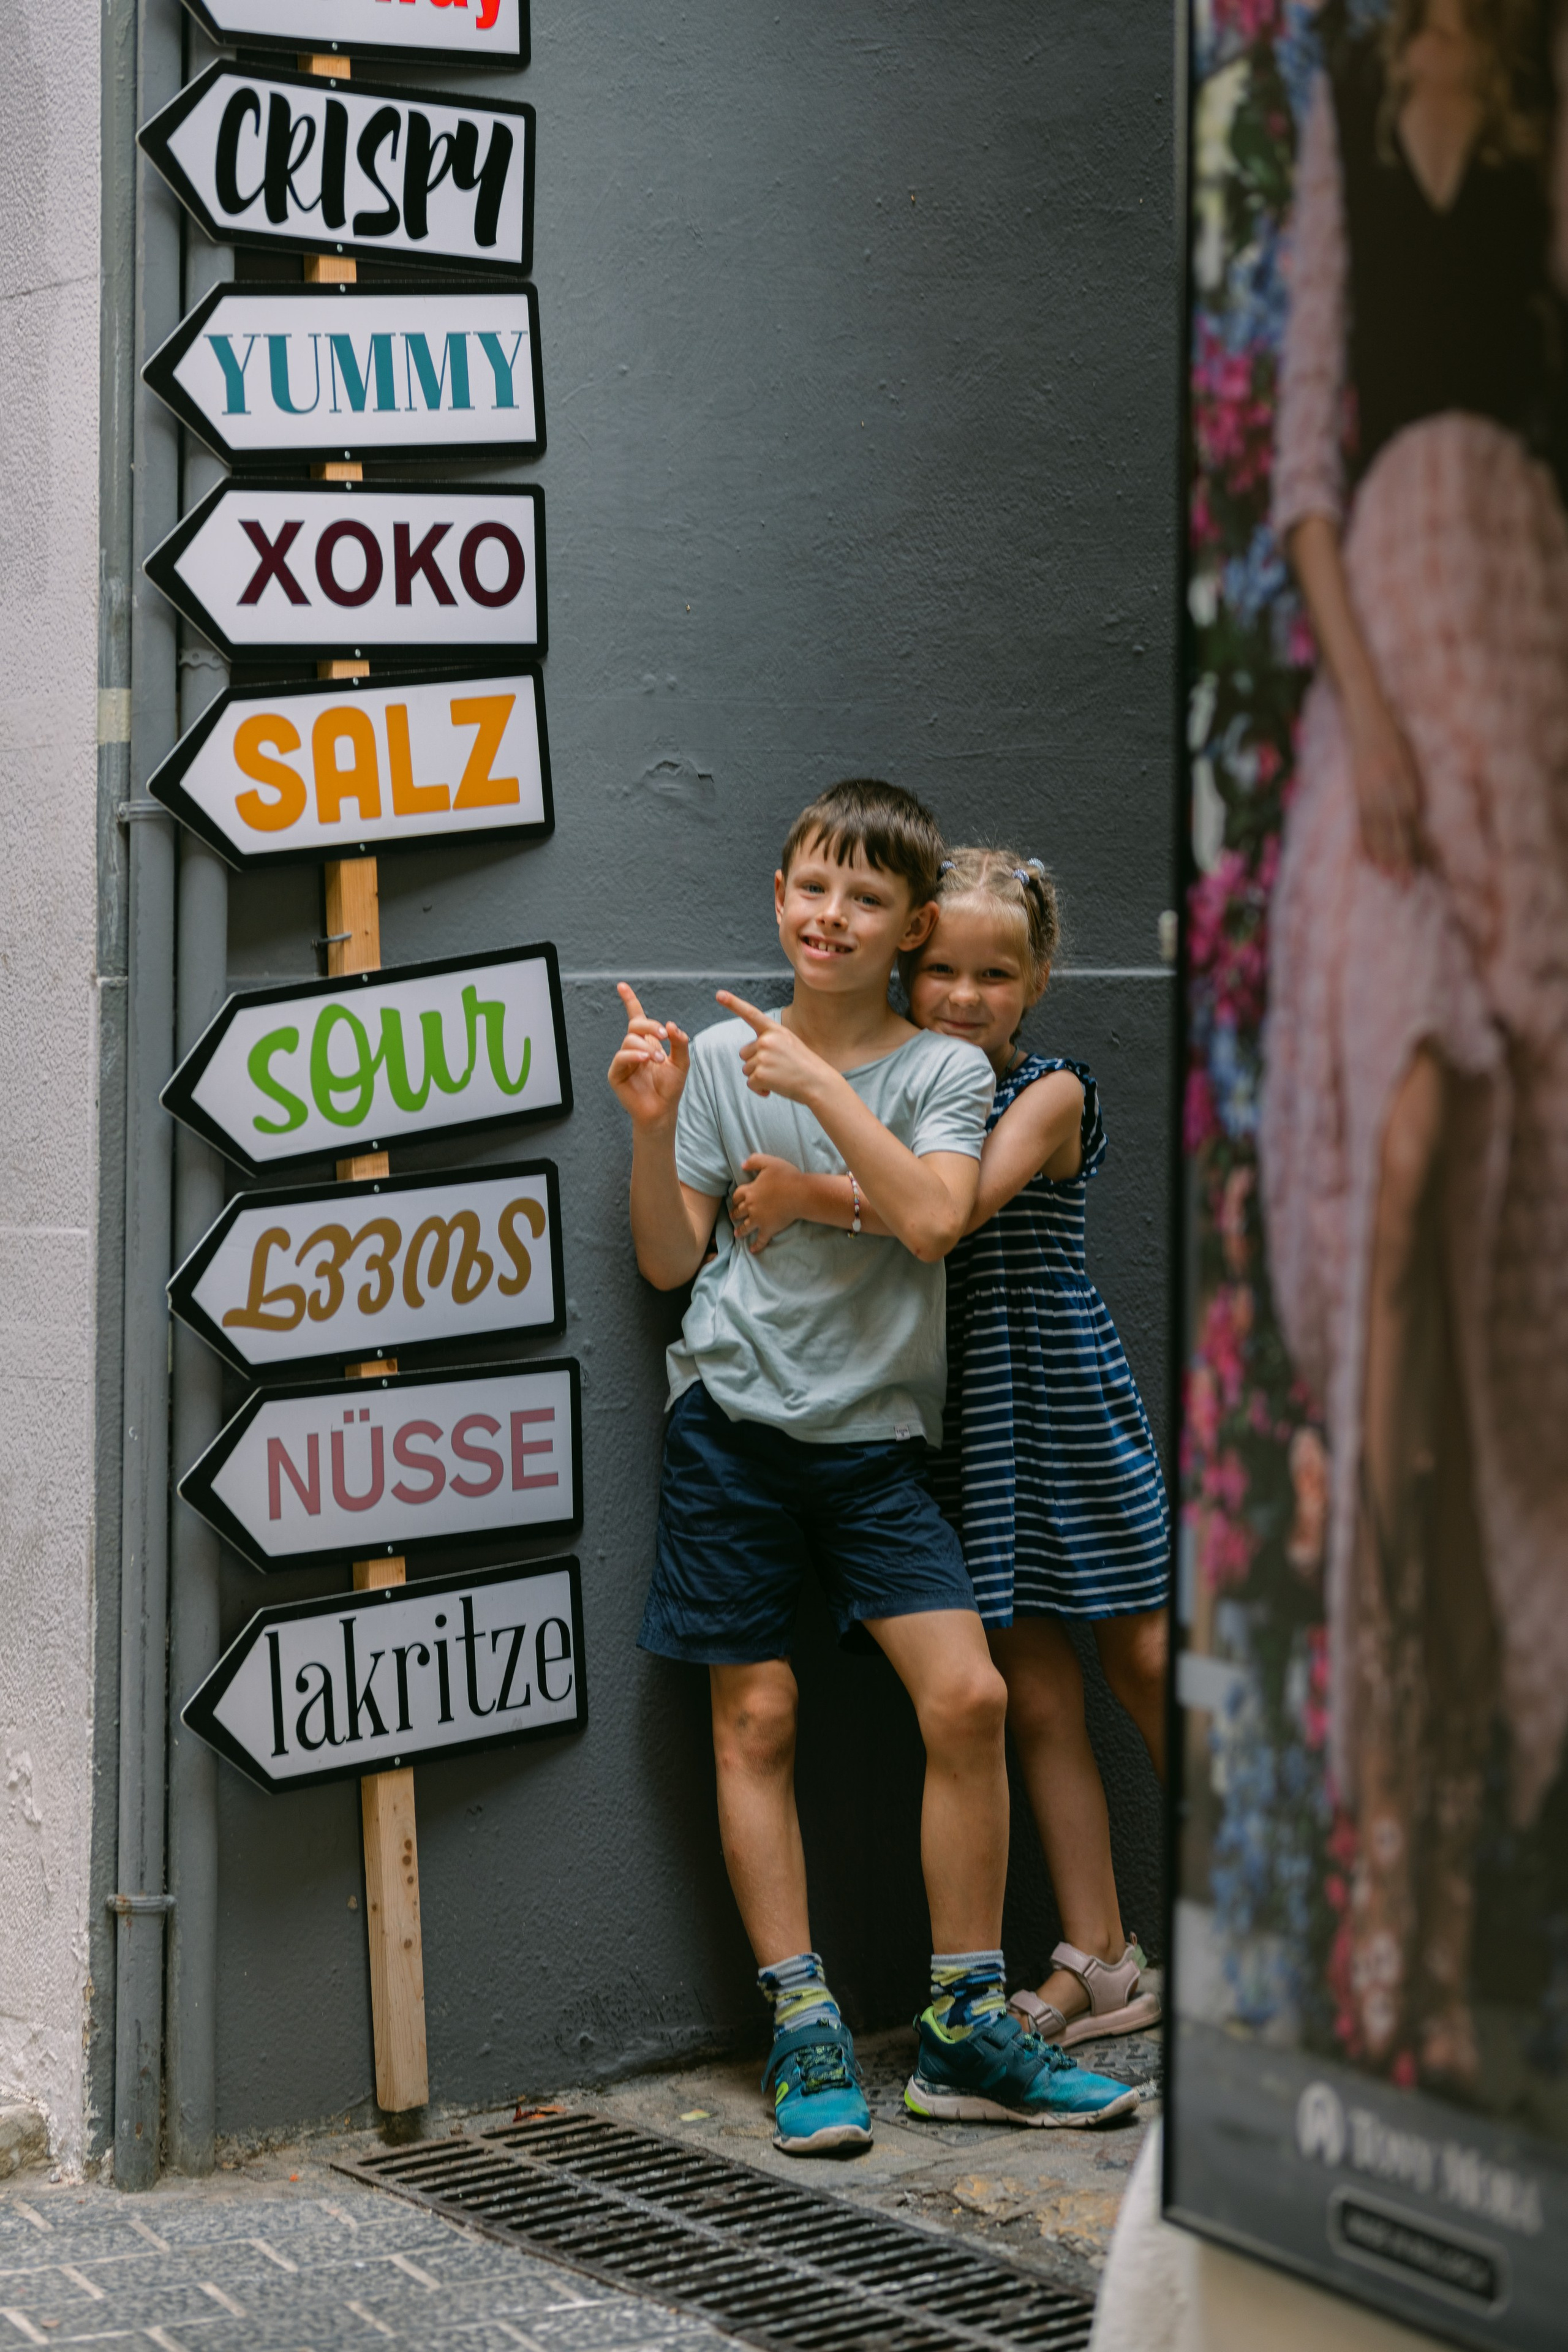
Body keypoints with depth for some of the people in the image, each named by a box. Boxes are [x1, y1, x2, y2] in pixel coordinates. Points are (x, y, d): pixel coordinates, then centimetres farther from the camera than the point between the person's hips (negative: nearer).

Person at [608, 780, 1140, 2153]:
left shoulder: (945, 1071, 3)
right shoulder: (721, 1055, 5)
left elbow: (933, 1219, -16)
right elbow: (671, 1261, 7)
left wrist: (820, 1085, -19)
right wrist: (654, 1126, -7)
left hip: (875, 1433, 0)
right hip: (735, 1420, 0)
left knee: (969, 1695, -11)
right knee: (758, 1719, -1)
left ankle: (968, 2031, 0)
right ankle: (805, 2030, 8)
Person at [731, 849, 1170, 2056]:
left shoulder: (1049, 1093, -6)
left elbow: (958, 1204, -26)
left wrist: (810, 1194, -30)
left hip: (1067, 1396, -4)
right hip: (964, 1413, 4)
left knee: (1146, 1668, 3)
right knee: (1037, 1696, 6)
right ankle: (1098, 1960, 12)